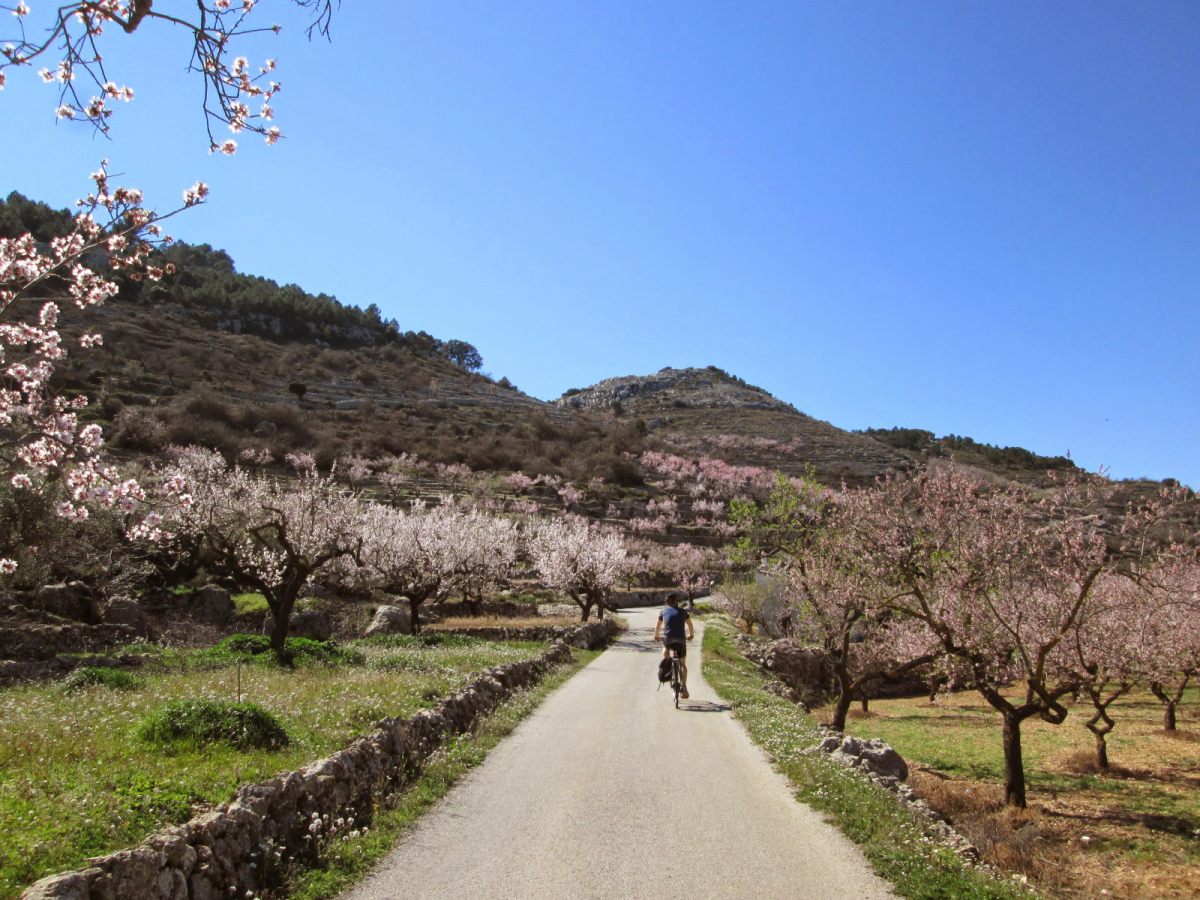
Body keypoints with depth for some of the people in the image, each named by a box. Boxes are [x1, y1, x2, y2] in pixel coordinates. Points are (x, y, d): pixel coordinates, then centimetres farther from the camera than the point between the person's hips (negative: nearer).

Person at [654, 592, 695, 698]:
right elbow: (690, 625, 27)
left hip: (668, 639, 0)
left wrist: (656, 636, 42)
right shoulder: (683, 612, 15)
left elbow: (658, 625, 26)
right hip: (681, 640, 0)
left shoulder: (664, 611, 14)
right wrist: (691, 635, 45)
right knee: (682, 664, 15)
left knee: (665, 648, 36)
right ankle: (684, 687, 3)